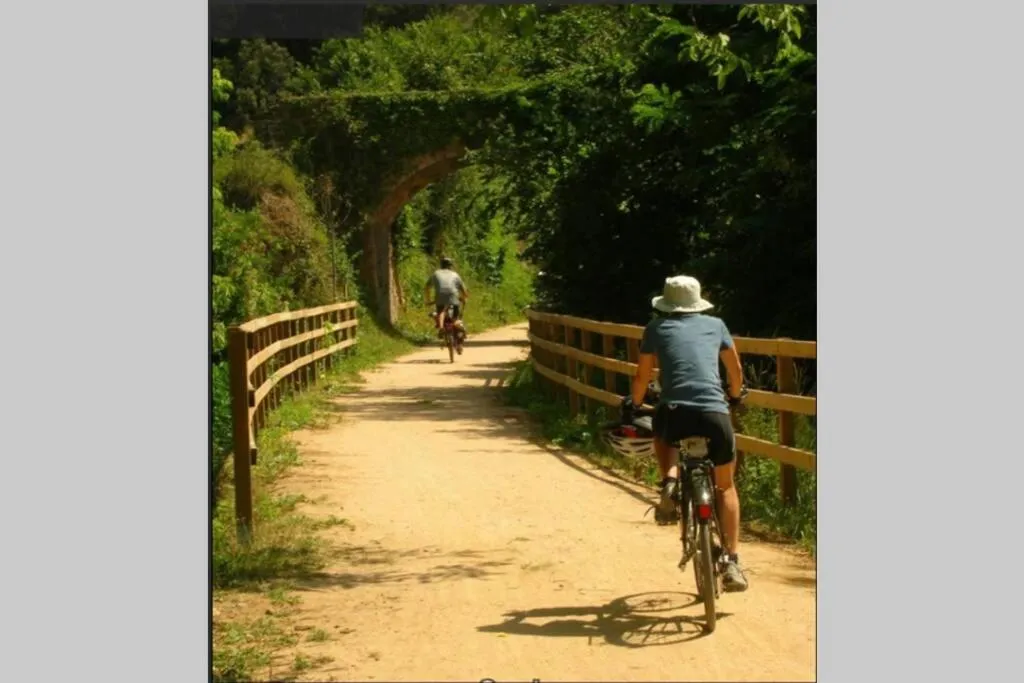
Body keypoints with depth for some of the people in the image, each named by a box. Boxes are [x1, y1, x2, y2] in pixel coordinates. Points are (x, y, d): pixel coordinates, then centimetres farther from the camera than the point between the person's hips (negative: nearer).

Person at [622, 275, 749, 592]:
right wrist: (735, 395, 49)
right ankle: (732, 562, 10)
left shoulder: (657, 328, 16)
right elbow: (736, 370, 29)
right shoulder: (715, 324, 20)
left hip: (675, 412, -1)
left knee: (661, 434, 37)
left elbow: (642, 377, 18)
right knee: (725, 486, 22)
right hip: (716, 414, 1)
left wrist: (632, 403, 38)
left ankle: (670, 481, 8)